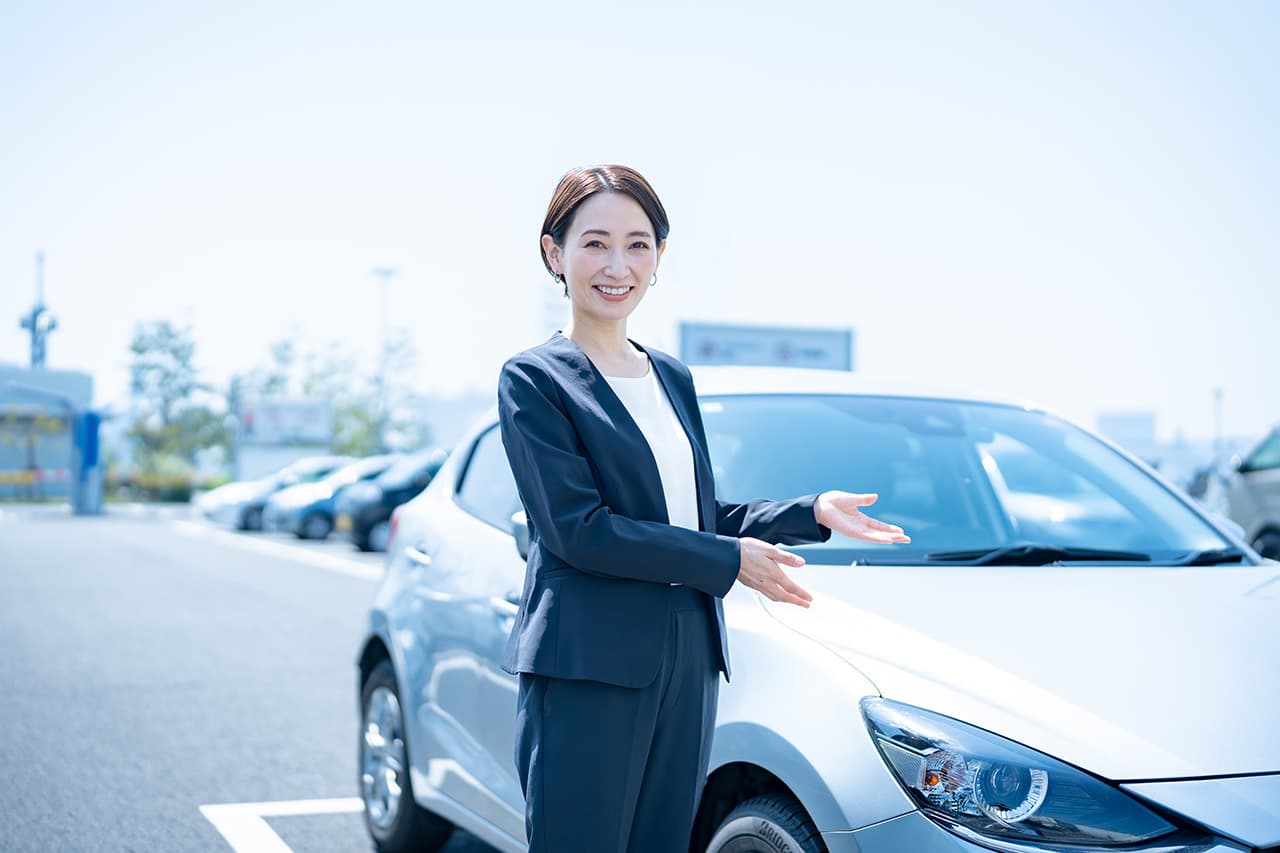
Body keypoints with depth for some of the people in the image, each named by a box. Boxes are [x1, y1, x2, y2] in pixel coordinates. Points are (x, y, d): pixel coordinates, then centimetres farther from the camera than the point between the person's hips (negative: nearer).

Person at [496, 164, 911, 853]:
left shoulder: (674, 379, 16)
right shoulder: (533, 379, -6)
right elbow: (577, 529, -15)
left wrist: (813, 512, 4)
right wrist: (729, 560, -14)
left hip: (687, 659, 7)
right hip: (585, 667, -7)